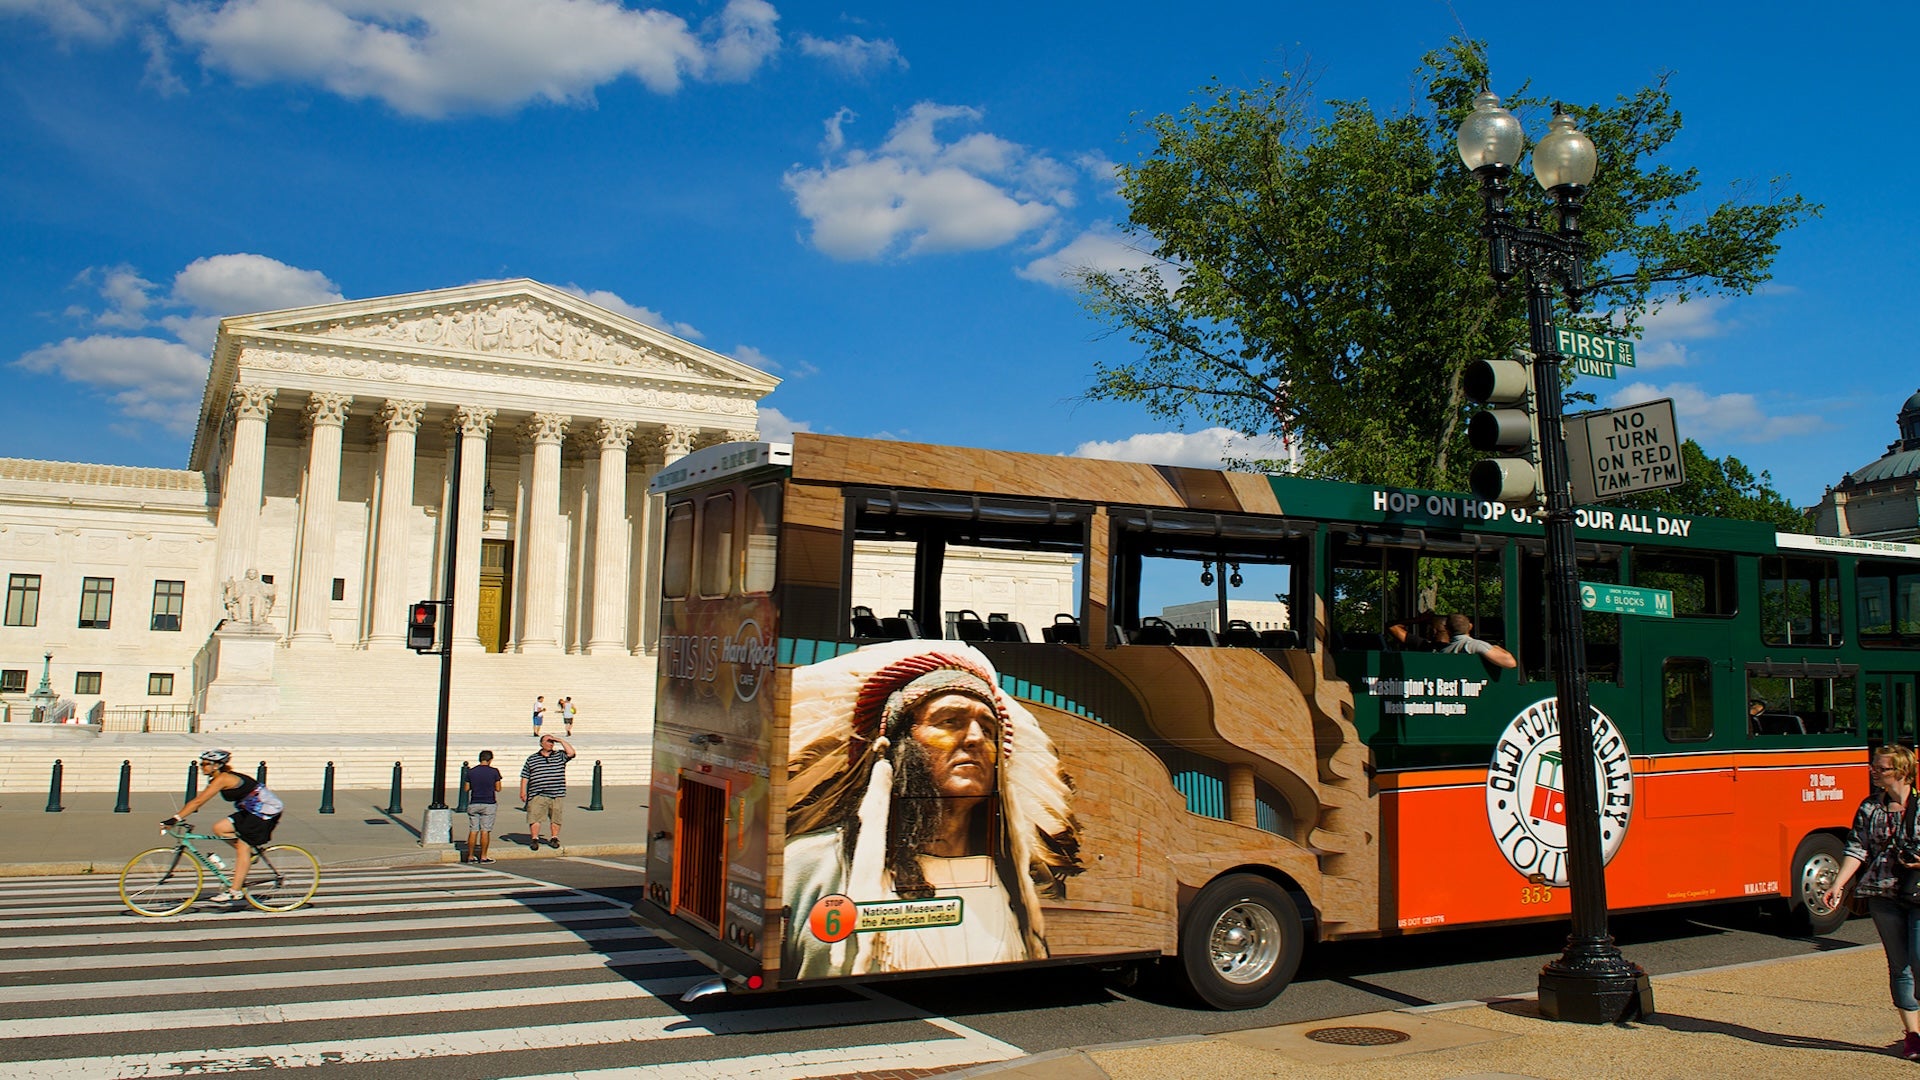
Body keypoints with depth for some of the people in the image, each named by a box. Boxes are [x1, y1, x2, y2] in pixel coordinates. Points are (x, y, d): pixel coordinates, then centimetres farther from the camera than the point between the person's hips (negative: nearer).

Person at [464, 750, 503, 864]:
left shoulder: (471, 772, 2)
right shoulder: (494, 772, -6)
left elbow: (467, 788, 6)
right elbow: (498, 789, -1)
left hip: (473, 804, 3)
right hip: (489, 804, -3)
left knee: (473, 831, 8)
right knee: (485, 831, 0)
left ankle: (470, 856, 10)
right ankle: (483, 857, 1)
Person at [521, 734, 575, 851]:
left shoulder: (560, 756, 11)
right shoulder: (532, 758, 10)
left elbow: (571, 753, -7)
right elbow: (525, 776, 10)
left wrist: (561, 740, -3)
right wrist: (523, 791, 2)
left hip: (556, 794, 1)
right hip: (537, 795, -1)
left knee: (555, 817, 5)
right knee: (535, 816, -7)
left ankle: (554, 838, 16)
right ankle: (534, 839, 0)